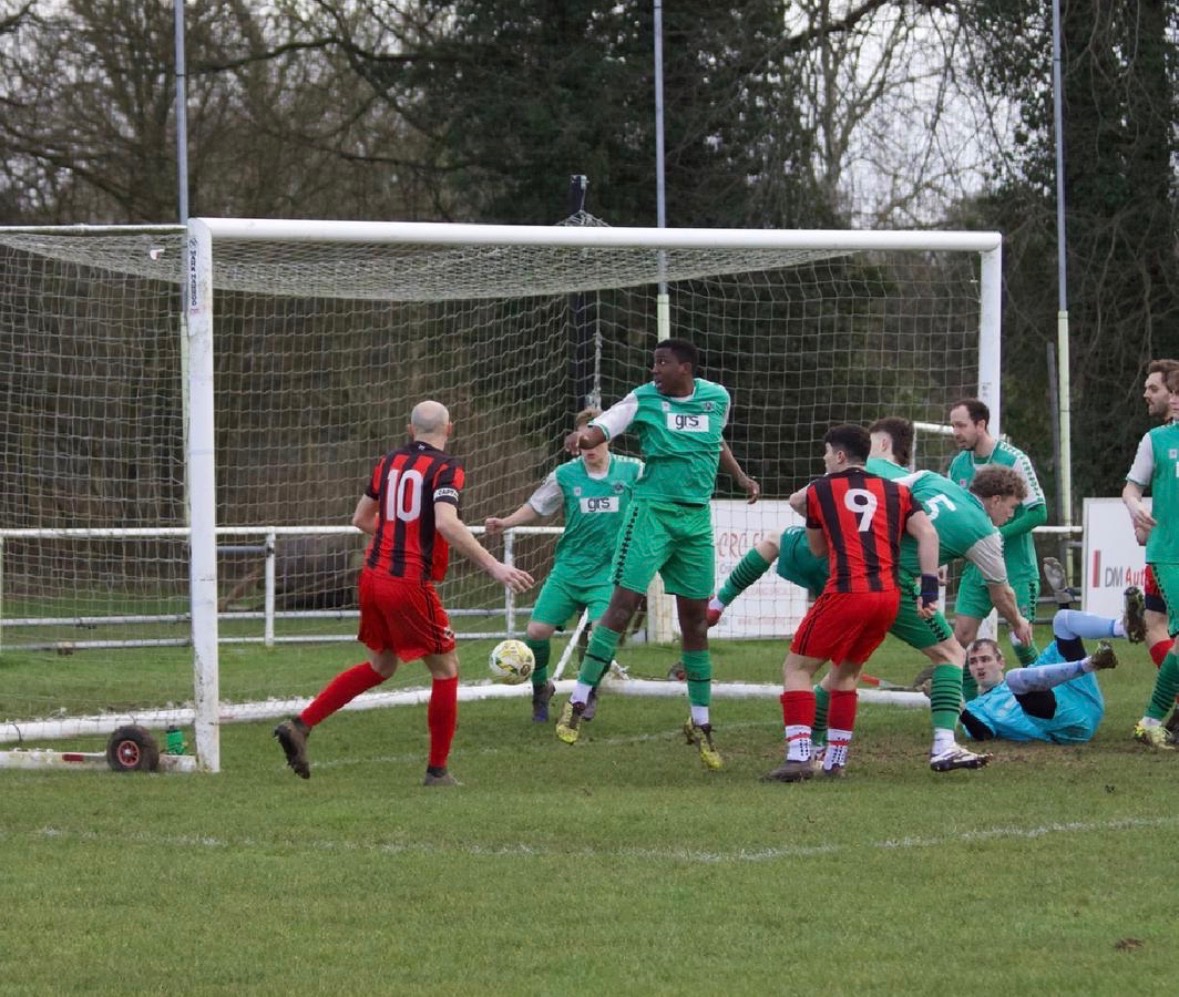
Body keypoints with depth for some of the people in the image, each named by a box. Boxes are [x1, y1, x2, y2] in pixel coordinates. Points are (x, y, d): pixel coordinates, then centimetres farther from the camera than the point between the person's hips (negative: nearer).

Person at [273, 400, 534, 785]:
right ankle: (437, 772, 9)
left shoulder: (390, 461, 12)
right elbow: (447, 523, -24)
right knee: (446, 668, 8)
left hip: (372, 576, 7)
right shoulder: (446, 468, -8)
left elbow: (361, 519, 21)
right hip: (410, 585, -7)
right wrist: (493, 566, -26)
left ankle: (300, 726, 15)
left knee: (380, 666, 23)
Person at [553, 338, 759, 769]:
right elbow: (604, 426, -20)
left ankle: (701, 724, 19)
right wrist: (584, 436, -42)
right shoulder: (644, 399, -6)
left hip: (697, 519, 3)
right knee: (623, 602, -13)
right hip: (652, 511, -3)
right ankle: (577, 703, -8)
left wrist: (741, 477, 22)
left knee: (695, 618, 9)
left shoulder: (716, 398, 5)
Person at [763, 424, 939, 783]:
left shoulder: (819, 490, 10)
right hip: (890, 595, 5)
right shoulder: (896, 491, 17)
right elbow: (928, 534, 3)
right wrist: (929, 590, 1)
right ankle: (835, 760, 19)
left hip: (847, 592, -5)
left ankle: (799, 756, -11)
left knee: (796, 668, 5)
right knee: (845, 673, 23)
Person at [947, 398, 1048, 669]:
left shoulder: (1014, 460, -12)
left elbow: (1039, 512, -13)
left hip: (1016, 568, -5)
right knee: (961, 637, -1)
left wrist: (998, 535, -20)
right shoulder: (958, 465, 5)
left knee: (1021, 640, -7)